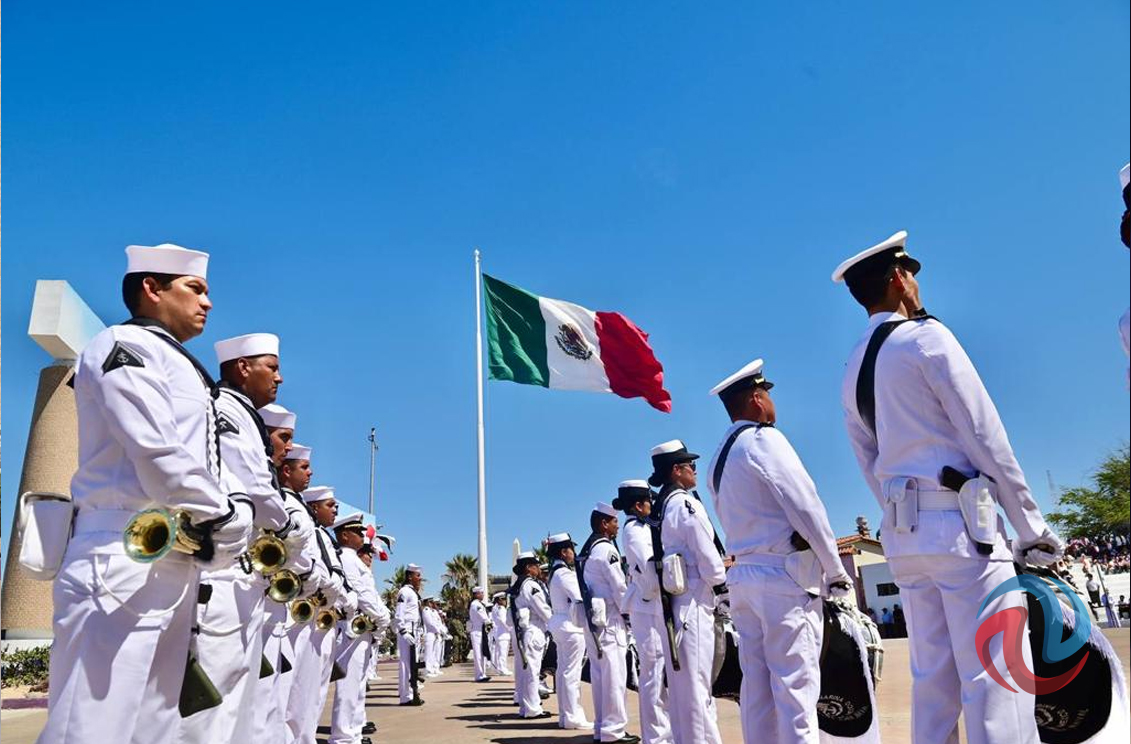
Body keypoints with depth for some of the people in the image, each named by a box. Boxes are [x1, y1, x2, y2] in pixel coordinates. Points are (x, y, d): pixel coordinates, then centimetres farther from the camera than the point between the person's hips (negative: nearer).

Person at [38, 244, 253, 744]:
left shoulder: (178, 367, 24)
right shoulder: (124, 345, -3)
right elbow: (158, 455, -15)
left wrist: (226, 520, 4)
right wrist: (227, 516, -8)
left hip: (174, 566, 9)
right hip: (126, 559, -9)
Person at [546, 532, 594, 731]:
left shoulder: (555, 573, 14)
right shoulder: (565, 573, -16)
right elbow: (580, 599, -19)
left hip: (560, 624, 10)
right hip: (571, 625, -10)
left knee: (563, 670, 12)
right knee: (571, 672, -5)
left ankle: (565, 715, 19)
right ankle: (573, 717, 0)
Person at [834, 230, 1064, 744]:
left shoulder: (852, 371, 15)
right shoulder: (926, 337, -6)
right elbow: (986, 438, -9)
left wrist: (905, 517, 20)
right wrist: (1032, 530, -4)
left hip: (901, 533, 7)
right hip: (959, 523, -7)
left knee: (933, 675, 10)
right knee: (995, 676, -5)